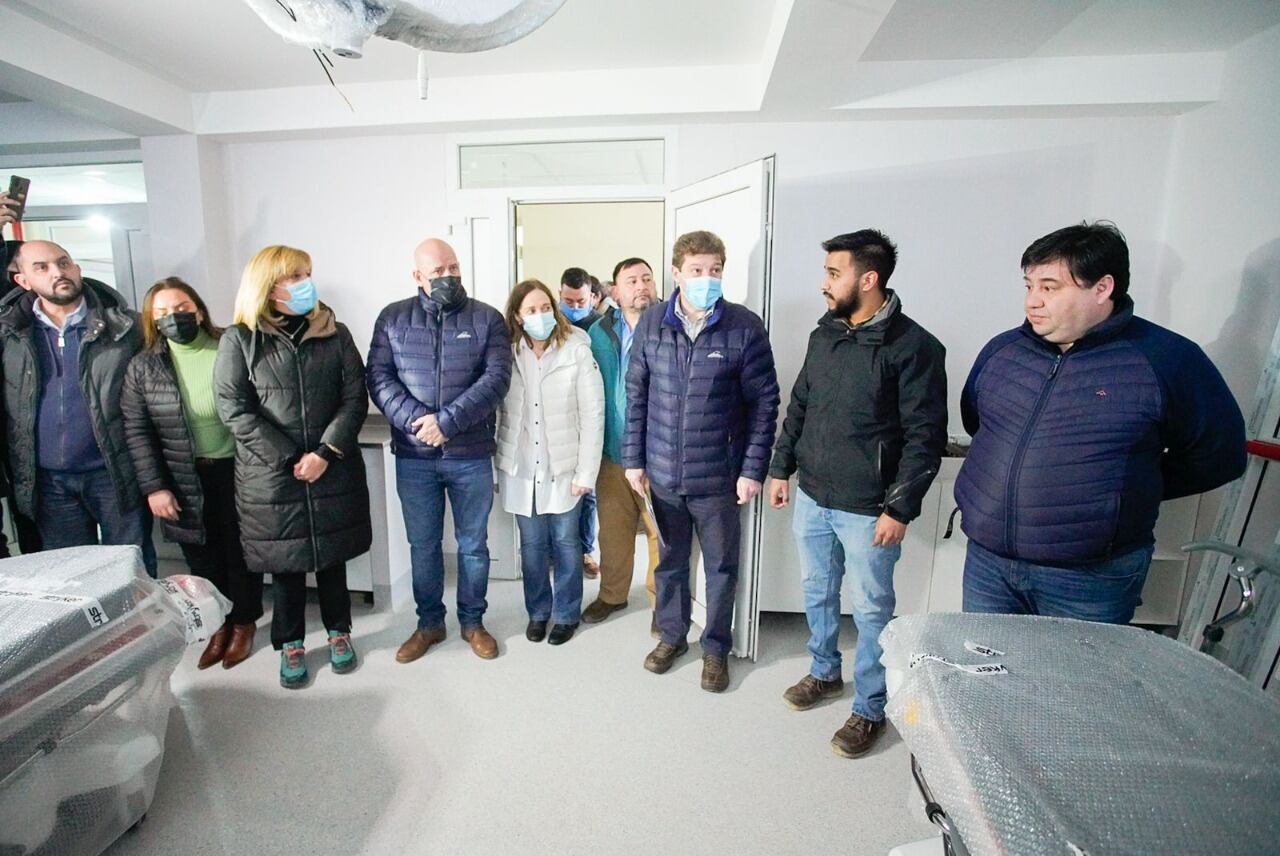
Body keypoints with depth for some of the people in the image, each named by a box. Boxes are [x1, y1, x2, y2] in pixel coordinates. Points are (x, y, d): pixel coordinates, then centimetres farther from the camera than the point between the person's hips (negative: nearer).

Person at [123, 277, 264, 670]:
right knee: (202, 557, 14)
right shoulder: (144, 366, -2)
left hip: (236, 471, -2)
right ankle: (218, 626, 35)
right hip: (185, 480, 2)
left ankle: (244, 623, 32)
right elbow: (136, 431, 0)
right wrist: (154, 487, -5)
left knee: (241, 551, 12)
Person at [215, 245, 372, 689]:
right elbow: (235, 410, -7)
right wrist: (290, 460, -14)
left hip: (334, 472, 1)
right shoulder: (239, 340, -1)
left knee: (332, 555, 13)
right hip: (271, 476, -1)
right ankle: (290, 644, 30)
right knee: (285, 561, 11)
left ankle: (338, 631, 33)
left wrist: (325, 453, -13)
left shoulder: (333, 333, 3)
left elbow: (355, 397, -3)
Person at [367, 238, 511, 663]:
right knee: (422, 545, 14)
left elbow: (496, 378, -11)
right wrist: (417, 420, -17)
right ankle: (429, 623, 34)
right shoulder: (392, 318, 5)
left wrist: (446, 422, -19)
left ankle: (473, 622, 31)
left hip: (471, 456, -1)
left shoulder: (487, 319, -1)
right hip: (413, 457, 2)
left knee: (473, 544, 11)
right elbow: (379, 378, -2)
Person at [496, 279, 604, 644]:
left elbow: (593, 415, -10)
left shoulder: (578, 352, -10)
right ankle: (537, 611, 34)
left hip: (563, 466, -2)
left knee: (565, 543, 10)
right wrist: (497, 461, 1)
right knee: (532, 544, 14)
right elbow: (497, 409, 5)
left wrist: (586, 473, -11)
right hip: (520, 467, 3)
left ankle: (567, 614, 29)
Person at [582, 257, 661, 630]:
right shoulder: (599, 332, 6)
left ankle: (662, 601, 26)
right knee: (613, 529, 16)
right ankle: (612, 594, 36)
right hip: (612, 450, 4)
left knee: (661, 532, 6)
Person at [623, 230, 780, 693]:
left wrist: (753, 468, -9)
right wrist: (633, 458, 2)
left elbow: (764, 402, -6)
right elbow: (636, 393, 4)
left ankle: (716, 647, 36)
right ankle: (672, 634, 41)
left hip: (719, 476, -2)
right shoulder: (652, 322, -1)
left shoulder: (745, 326, -9)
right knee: (669, 560, 19)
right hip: (663, 472, 2)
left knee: (721, 567, 14)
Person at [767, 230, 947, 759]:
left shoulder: (913, 347, -14)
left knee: (871, 611, 10)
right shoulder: (824, 336, 6)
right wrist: (781, 468, 11)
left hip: (867, 510, -6)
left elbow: (925, 436, -14)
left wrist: (900, 509, -15)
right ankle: (825, 672, 44)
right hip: (812, 498, 6)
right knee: (816, 593, 20)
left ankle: (870, 709, 30)